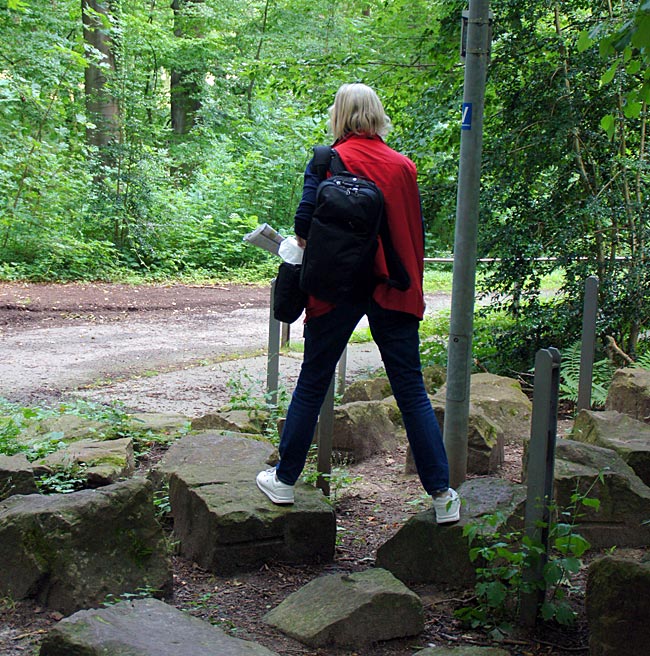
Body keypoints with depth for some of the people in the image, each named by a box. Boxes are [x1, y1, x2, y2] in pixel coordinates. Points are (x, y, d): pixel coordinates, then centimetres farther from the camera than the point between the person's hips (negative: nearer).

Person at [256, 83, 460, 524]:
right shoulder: (403, 165, 5)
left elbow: (306, 218, -13)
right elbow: (418, 231, 8)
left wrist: (304, 242, 9)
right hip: (394, 289, 2)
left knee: (312, 384, 11)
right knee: (411, 391, 6)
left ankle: (285, 479, 20)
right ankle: (442, 494, 5)